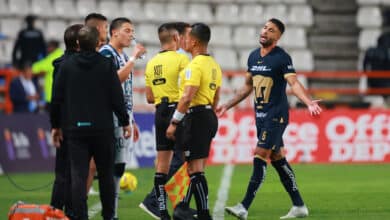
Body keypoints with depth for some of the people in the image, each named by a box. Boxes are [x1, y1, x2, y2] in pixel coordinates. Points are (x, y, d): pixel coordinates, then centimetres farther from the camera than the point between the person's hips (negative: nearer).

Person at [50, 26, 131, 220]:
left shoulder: (67, 66, 2)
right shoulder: (106, 65, -4)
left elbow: (57, 98, 4)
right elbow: (117, 97, -5)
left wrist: (55, 125, 13)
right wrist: (125, 122, 6)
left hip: (75, 129, 1)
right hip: (102, 129, -1)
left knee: (78, 176, -2)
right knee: (106, 174, 12)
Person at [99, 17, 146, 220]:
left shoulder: (123, 56, 19)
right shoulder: (106, 53, -9)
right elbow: (116, 79, -24)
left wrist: (132, 121, 23)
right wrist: (134, 58, -19)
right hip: (113, 117, -9)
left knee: (119, 167, 9)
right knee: (114, 166, -11)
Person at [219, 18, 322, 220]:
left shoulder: (282, 58, -10)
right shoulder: (253, 56, 12)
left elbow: (294, 83, -20)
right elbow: (247, 87, 22)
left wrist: (309, 102, -36)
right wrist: (227, 106, 24)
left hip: (276, 116, -8)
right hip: (261, 116, 8)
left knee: (260, 156, -13)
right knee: (277, 158, 9)